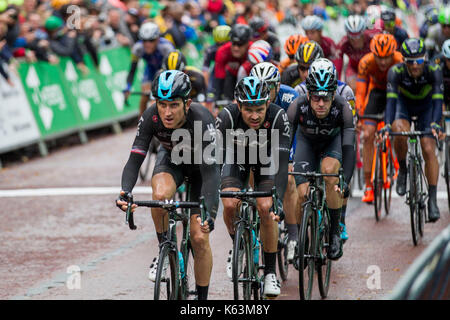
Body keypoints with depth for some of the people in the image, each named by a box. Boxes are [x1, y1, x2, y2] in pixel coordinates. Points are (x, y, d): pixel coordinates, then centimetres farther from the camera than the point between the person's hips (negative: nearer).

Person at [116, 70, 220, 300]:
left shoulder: (201, 121, -39)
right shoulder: (151, 117, -30)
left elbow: (210, 171, -43)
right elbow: (135, 159, -31)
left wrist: (209, 213, -57)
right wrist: (125, 192, -51)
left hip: (201, 165, -2)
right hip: (171, 159, 2)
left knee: (199, 238, -9)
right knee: (160, 194, -34)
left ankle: (202, 298, 8)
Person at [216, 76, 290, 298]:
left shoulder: (278, 117, -34)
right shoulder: (227, 116, -34)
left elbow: (281, 162, -37)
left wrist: (278, 202, -46)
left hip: (266, 161, 0)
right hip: (236, 160, 1)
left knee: (265, 209, -20)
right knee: (230, 204, -24)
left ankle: (270, 272, -5)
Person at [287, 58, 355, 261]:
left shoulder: (342, 108, -36)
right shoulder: (298, 107, -35)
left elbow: (349, 147, -39)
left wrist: (345, 183, -50)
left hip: (333, 141, -1)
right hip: (307, 142, 1)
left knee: (329, 170, -32)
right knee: (302, 194, -16)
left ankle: (335, 231, -17)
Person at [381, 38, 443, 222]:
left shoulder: (434, 71, -31)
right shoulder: (396, 72, -31)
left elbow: (438, 99, -37)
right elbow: (391, 99, -38)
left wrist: (435, 124, -53)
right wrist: (387, 125, -52)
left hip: (426, 106, 0)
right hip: (404, 103, 0)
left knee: (429, 150, -16)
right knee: (400, 133, -32)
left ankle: (432, 200, -11)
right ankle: (402, 169, -4)